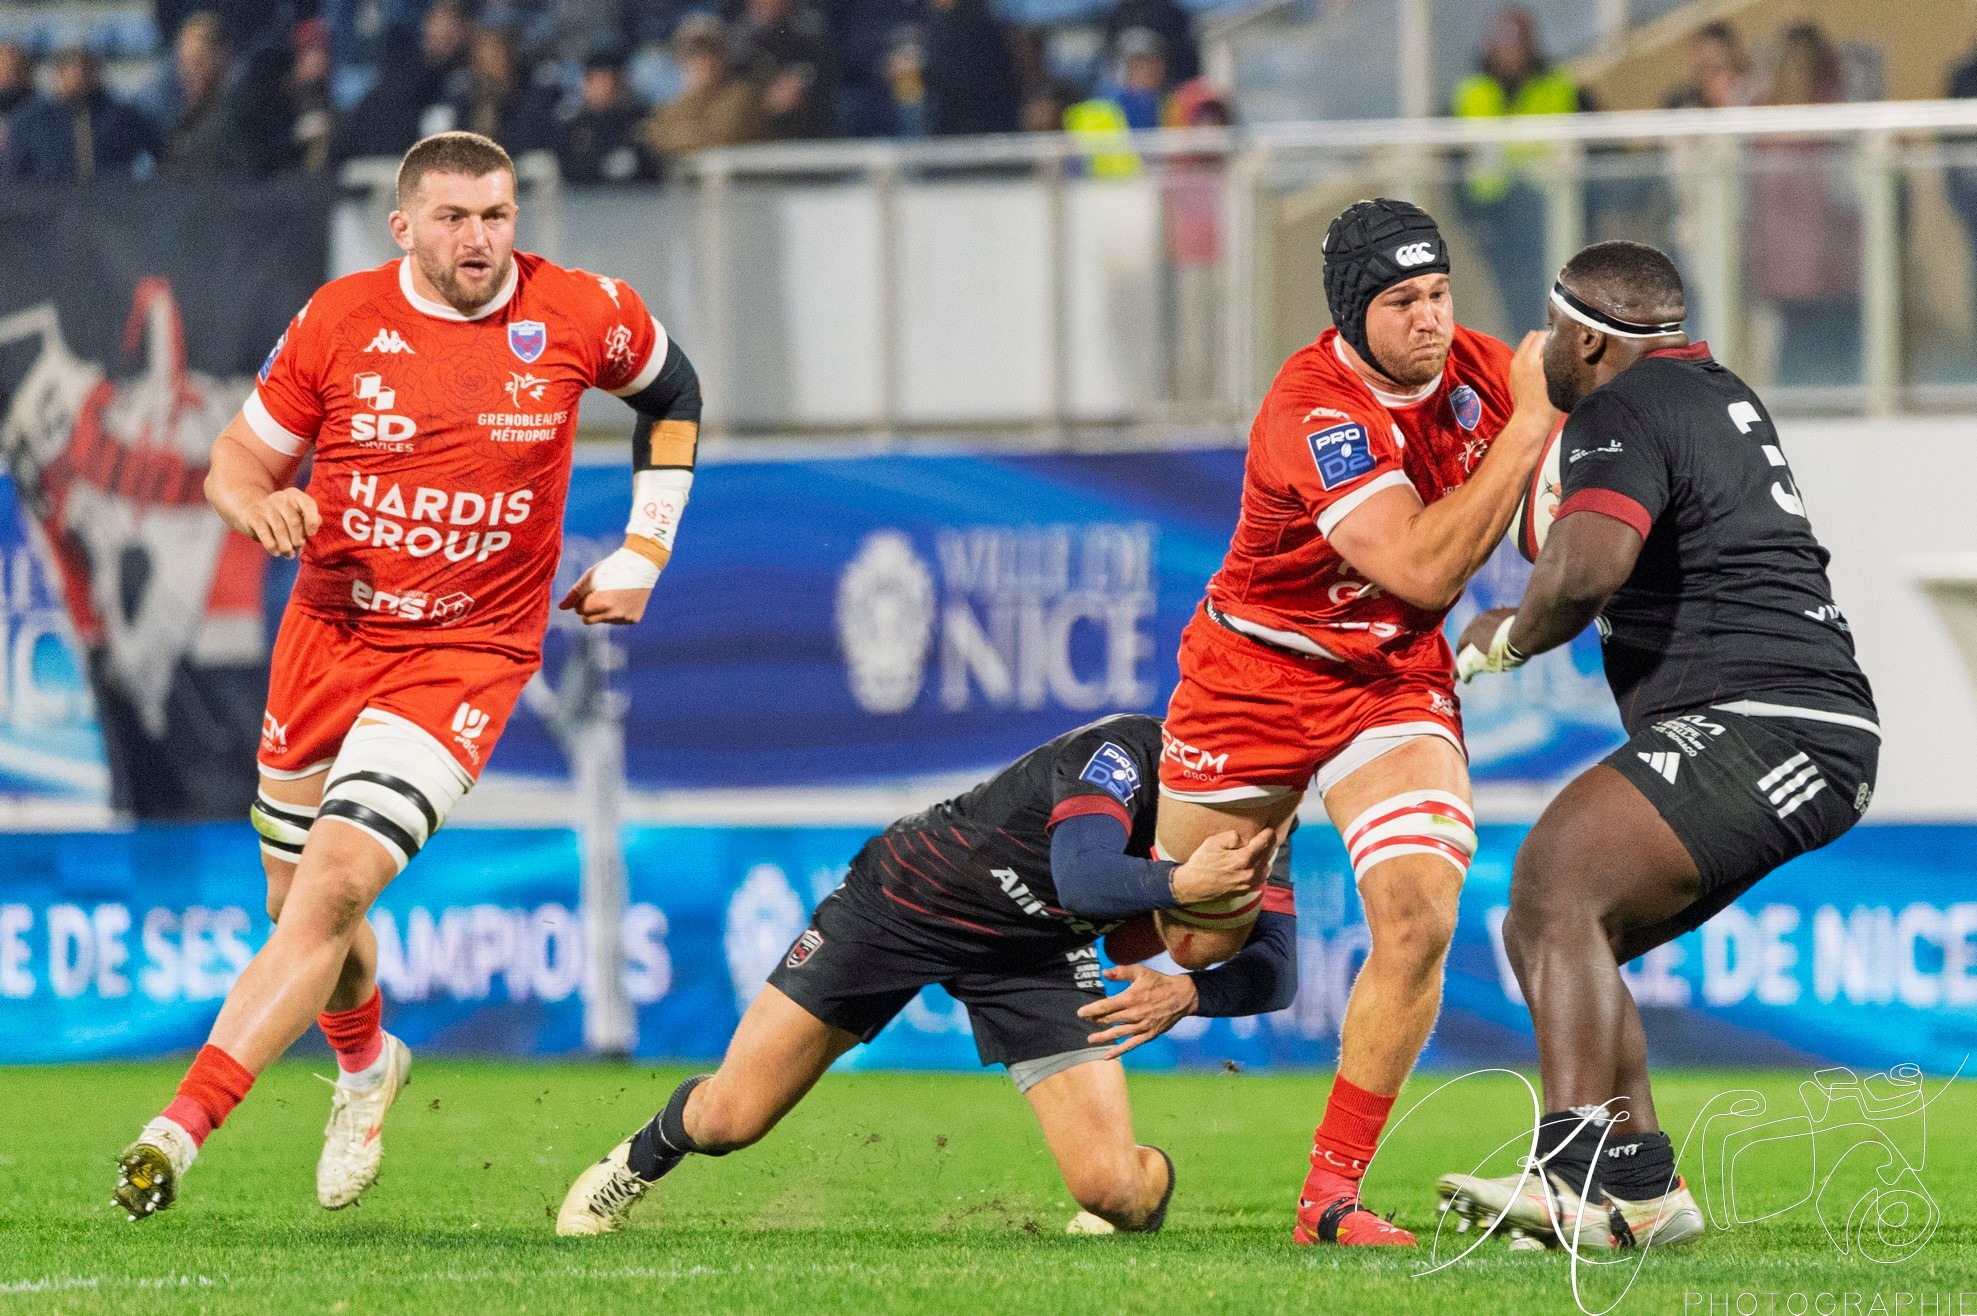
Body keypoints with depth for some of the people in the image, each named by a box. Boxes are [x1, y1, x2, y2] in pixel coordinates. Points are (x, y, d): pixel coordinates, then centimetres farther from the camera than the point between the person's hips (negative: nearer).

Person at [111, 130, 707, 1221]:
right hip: (328, 632, 3)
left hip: (466, 657, -3)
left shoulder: (579, 315, -5)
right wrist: (257, 502, -21)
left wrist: (642, 552, 10)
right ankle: (365, 1064, 46)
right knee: (298, 902, 12)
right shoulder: (340, 320, -5)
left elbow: (673, 392, 16)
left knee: (335, 885, -20)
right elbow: (237, 457, 4)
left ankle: (180, 1128, -23)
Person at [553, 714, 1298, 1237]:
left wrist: (1189, 993, -35)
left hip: (1036, 953, 4)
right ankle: (642, 1159, 35)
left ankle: (1152, 1181, 22)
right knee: (726, 1120, -2)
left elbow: (1275, 974, -18)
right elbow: (1085, 877, -49)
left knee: (1113, 1189, -16)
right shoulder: (1122, 756, -33)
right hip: (910, 899, -4)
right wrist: (1178, 884, -63)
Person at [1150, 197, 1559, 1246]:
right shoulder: (1313, 411, -27)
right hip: (1255, 677, -4)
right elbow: (1422, 569, -36)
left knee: (1418, 922, -17)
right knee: (1194, 941, 8)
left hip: (1395, 683, 4)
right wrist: (1527, 424, -36)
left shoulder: (1476, 371, -7)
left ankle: (1330, 1198, -9)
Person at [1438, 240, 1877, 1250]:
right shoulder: (1720, 393, 23)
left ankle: (1582, 1174, -37)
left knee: (1556, 881, -24)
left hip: (1761, 724, -11)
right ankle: (1642, 1194, 6)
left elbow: (1587, 568, -27)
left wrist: (1513, 636, -8)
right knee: (1544, 929, 11)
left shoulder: (1618, 415, -8)